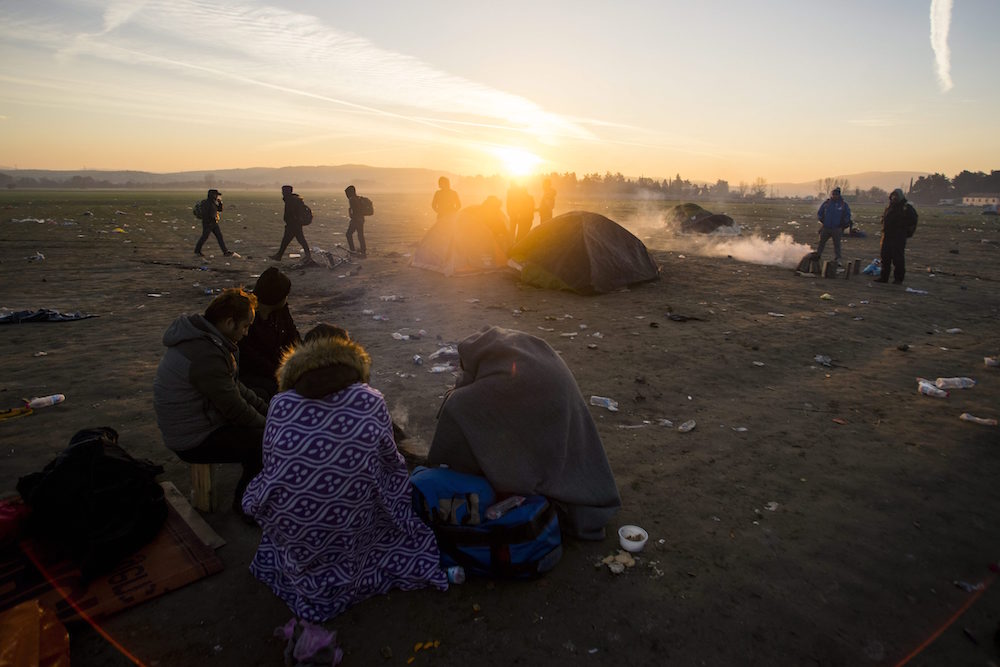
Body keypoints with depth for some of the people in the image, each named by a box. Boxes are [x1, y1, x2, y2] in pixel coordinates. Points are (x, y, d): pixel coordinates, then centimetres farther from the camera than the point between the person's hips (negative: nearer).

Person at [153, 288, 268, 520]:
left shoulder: (200, 336, 2)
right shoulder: (206, 354, -31)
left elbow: (234, 386, 12)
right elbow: (236, 409, -23)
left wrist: (266, 409, 7)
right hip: (193, 442, -10)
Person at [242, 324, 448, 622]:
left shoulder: (280, 404, -5)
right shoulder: (371, 402, -8)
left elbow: (270, 466, 7)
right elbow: (389, 462, 5)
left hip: (288, 530, 2)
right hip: (352, 528, -1)